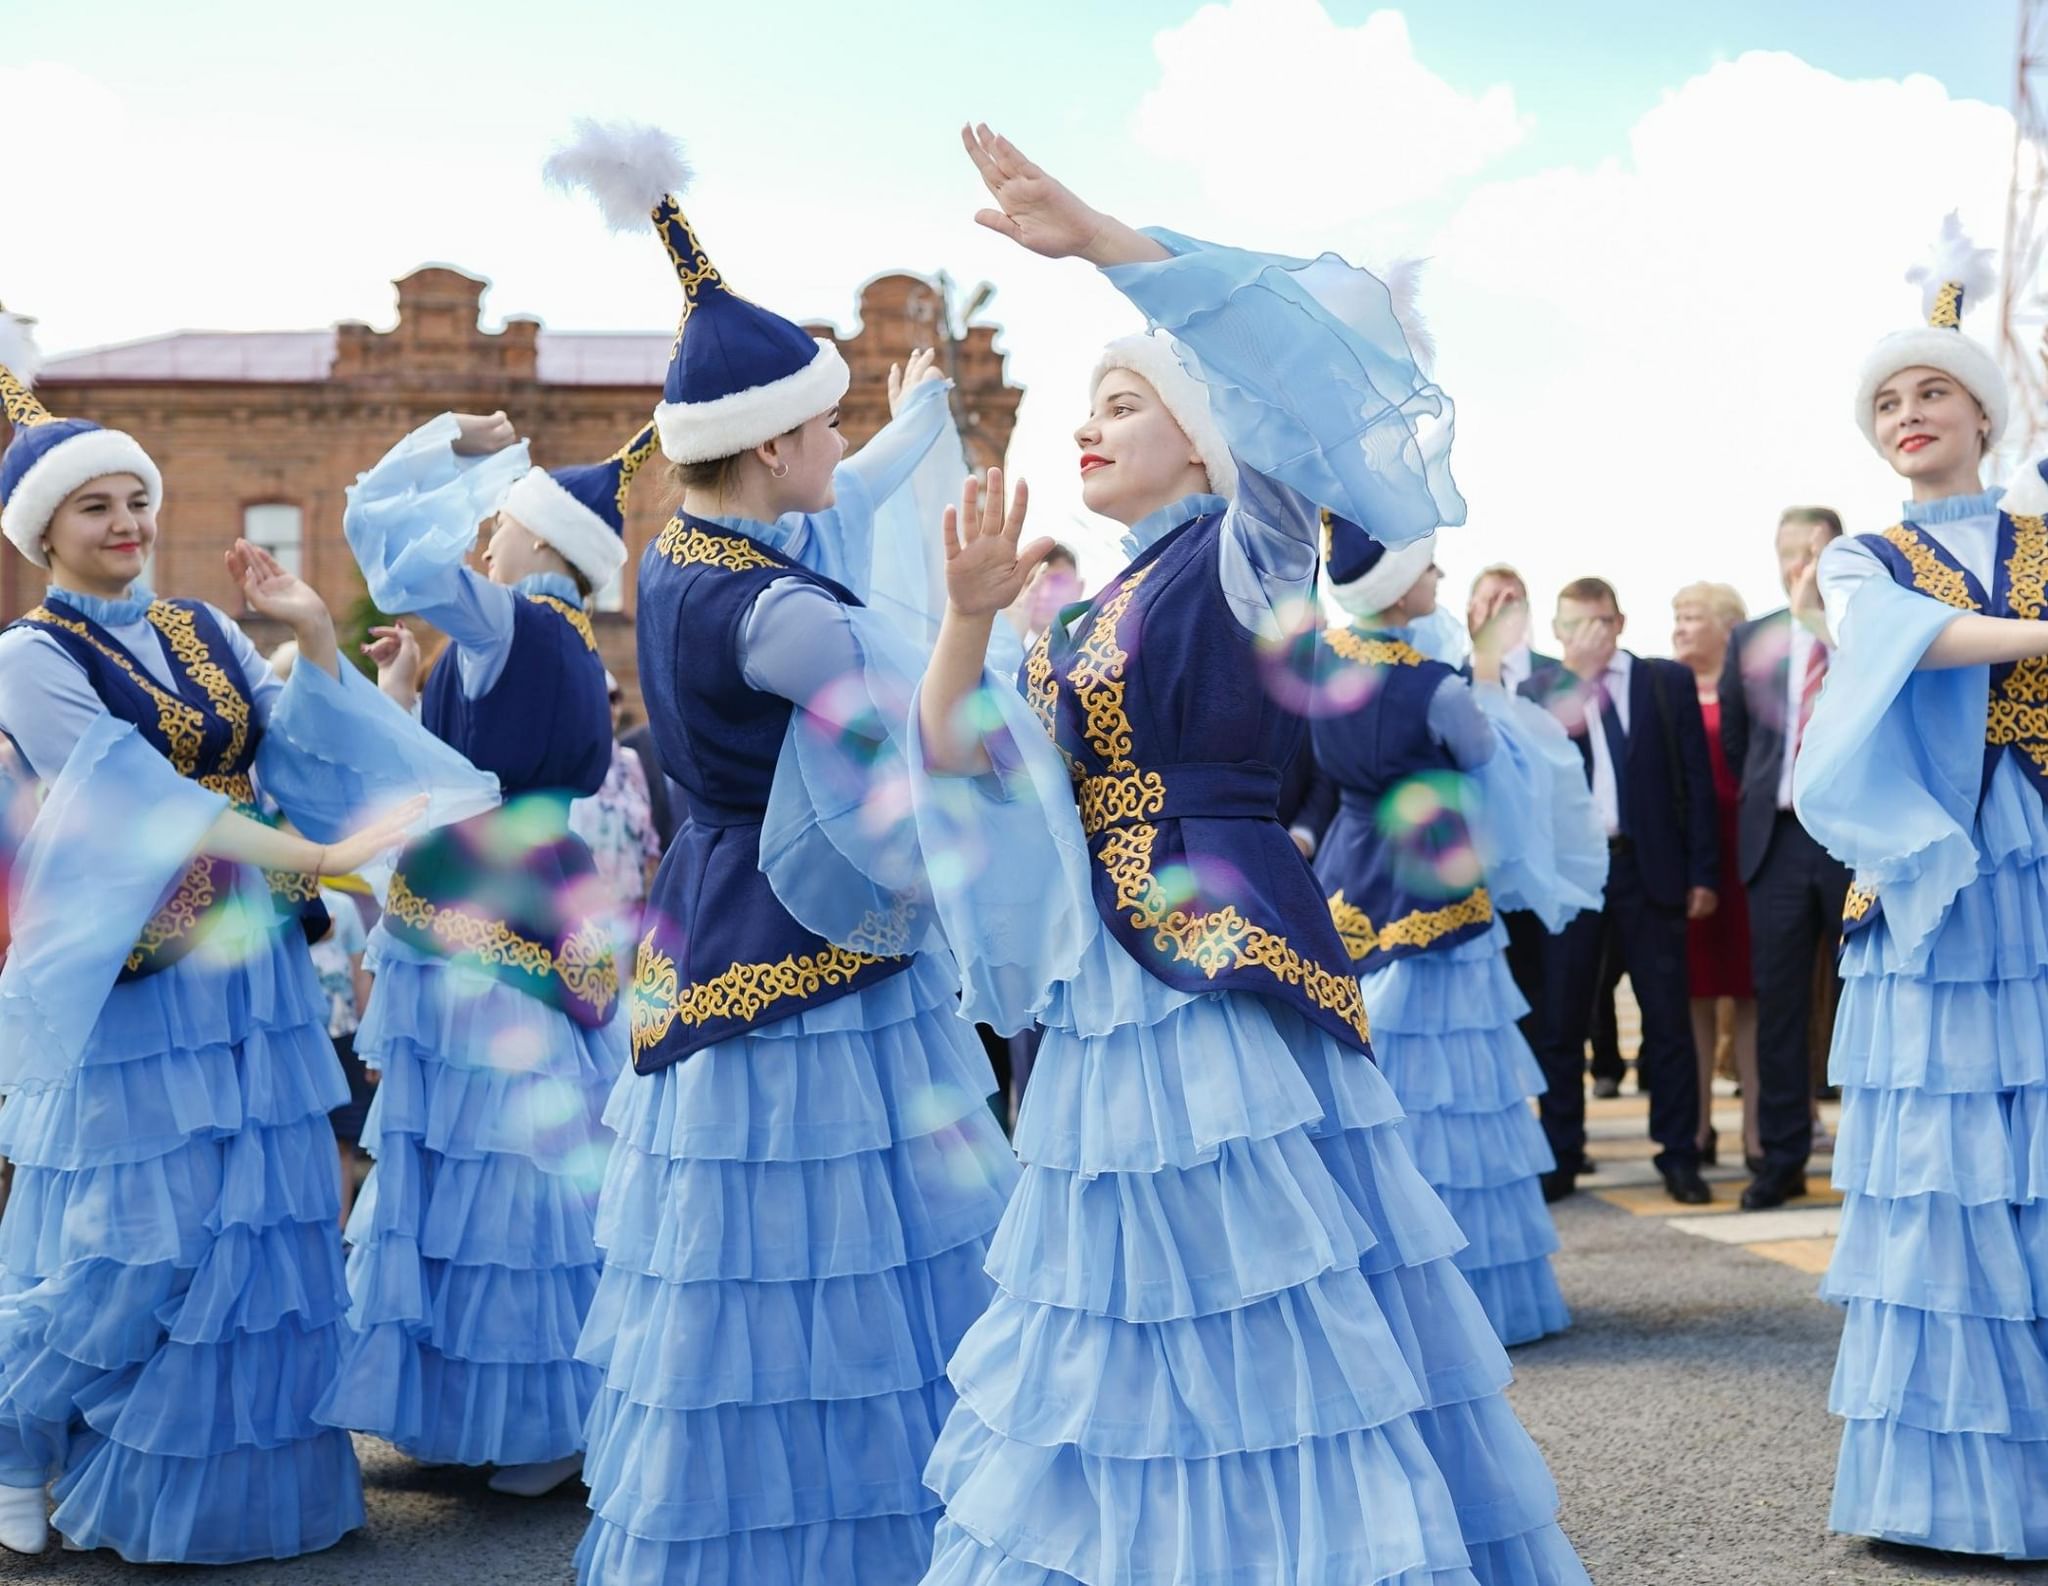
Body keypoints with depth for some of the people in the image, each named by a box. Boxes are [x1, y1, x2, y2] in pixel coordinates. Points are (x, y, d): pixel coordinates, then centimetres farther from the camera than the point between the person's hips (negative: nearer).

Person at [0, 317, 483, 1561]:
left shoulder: (204, 633, 11)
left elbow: (301, 762, 3)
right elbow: (139, 798, -18)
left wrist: (316, 640, -11)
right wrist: (311, 856, -25)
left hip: (248, 970, 6)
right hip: (129, 987, -5)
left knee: (268, 1235, 7)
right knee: (136, 1248, -3)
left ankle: (224, 1486, 23)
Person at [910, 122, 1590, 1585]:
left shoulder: (1246, 555, -4)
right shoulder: (1104, 611, 17)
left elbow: (1323, 349, -21)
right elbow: (968, 767, 11)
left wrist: (1104, 242, -27)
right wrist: (971, 622, -3)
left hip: (1230, 991, -8)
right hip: (1116, 1000, 8)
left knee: (1260, 1324, -3)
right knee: (1137, 1321, 14)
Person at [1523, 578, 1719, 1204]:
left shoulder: (1668, 681, 5)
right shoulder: (1539, 690, 6)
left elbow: (1696, 777, 4)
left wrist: (1703, 871, 0)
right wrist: (1577, 677, -17)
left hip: (1649, 866, 0)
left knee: (1669, 1016, 4)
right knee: (1561, 1019, 4)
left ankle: (1679, 1157, 13)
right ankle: (1559, 1158, 14)